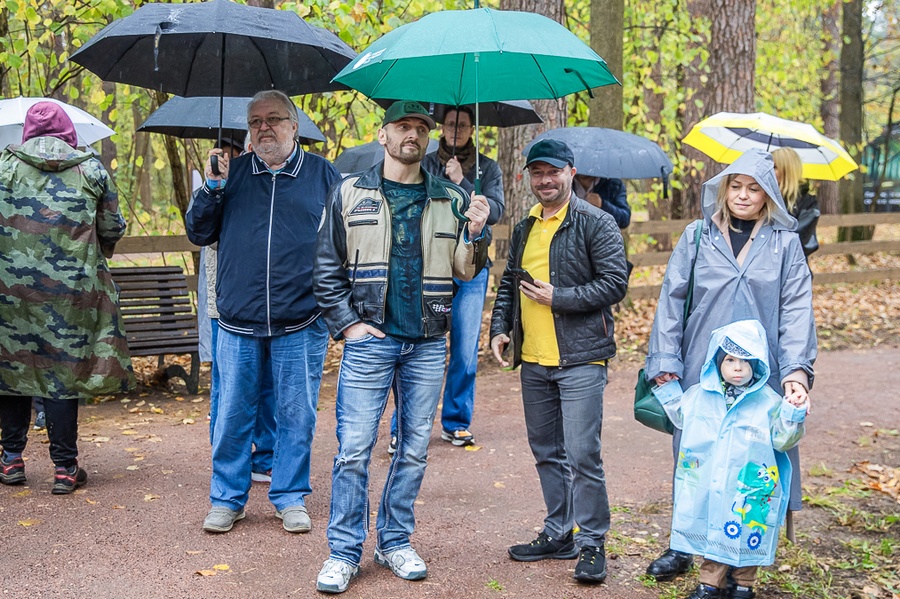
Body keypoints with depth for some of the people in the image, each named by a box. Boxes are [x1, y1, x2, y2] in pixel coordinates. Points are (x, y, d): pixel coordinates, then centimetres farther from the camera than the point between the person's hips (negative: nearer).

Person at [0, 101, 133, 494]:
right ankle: (64, 467, 8)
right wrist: (97, 246, 26)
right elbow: (112, 230, 5)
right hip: (72, 287, 0)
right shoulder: (91, 170, 2)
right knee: (63, 370, 4)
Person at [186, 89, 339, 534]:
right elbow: (198, 234, 9)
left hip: (301, 324, -1)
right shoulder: (233, 173, 10)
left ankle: (290, 497, 22)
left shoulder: (322, 175, 6)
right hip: (238, 321, 1)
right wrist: (212, 188, -5)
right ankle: (227, 499, 21)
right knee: (232, 414, 7)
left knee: (297, 416, 6)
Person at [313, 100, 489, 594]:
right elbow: (327, 267, 4)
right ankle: (343, 552, 6)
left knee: (414, 450, 9)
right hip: (370, 339, -2)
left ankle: (395, 543, 22)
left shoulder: (450, 200, 9)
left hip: (427, 344, 3)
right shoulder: (349, 194, 4)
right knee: (354, 449, -4)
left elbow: (465, 272, 7)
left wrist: (474, 234, -12)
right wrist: (346, 323, -5)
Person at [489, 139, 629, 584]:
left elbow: (615, 283, -12)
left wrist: (559, 298, -16)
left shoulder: (595, 224, -6)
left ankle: (593, 543, 4)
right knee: (546, 452, 14)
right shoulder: (524, 229, 15)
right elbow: (508, 284, 22)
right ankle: (558, 534, 26)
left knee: (582, 455, -8)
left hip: (579, 359, -7)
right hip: (533, 362, 7)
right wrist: (499, 328, 8)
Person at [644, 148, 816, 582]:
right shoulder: (697, 236, 4)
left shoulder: (785, 243, 4)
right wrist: (664, 365, -4)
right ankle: (683, 549, 25)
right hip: (700, 374, 1)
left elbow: (796, 310, -2)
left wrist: (797, 369, -13)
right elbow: (671, 302, 3)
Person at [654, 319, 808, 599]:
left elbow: (782, 439, -9)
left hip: (747, 491, -3)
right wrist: (667, 388, 15)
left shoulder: (768, 401, -7)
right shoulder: (699, 395, 3)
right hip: (708, 489, 3)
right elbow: (680, 416, 21)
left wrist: (792, 413, -22)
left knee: (745, 536, 9)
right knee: (712, 533, 12)